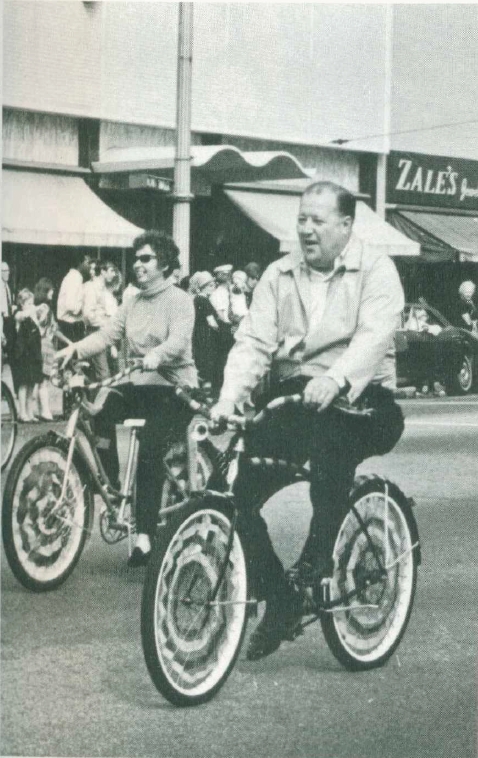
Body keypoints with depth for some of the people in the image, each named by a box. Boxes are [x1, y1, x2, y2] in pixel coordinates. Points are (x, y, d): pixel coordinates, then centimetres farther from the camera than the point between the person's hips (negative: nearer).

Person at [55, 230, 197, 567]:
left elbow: (179, 340, -23)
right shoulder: (134, 302, 13)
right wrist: (76, 348, -18)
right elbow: (107, 333, 1)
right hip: (139, 382, 6)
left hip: (173, 386, -6)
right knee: (99, 419, -22)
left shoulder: (179, 300, -6)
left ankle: (145, 536, -20)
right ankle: (114, 486, -5)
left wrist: (154, 355, -45)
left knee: (148, 453, -22)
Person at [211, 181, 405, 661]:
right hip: (290, 400, 5)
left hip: (358, 400, -4)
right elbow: (253, 341, -1)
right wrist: (229, 398, -19)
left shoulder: (375, 270, -2)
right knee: (236, 491, -13)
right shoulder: (279, 276, 10)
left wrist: (335, 379, -38)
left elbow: (374, 335, -19)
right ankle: (279, 600, 6)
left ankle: (319, 555, -23)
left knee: (327, 424, -40)